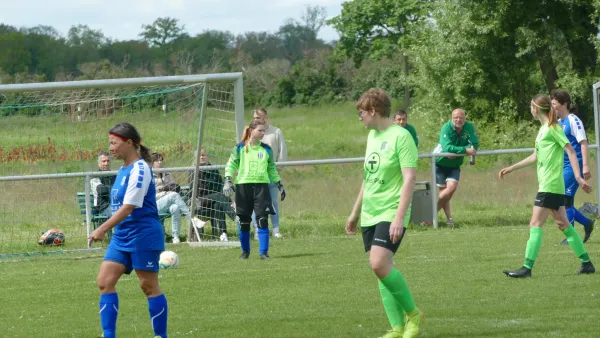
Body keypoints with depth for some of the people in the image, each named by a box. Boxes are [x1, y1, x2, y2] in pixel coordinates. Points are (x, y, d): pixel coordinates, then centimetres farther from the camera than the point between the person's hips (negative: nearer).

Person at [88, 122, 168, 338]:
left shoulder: (139, 170, -16)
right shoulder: (124, 170, 11)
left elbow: (128, 207, -23)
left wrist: (103, 229, -27)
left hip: (143, 236, -9)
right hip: (122, 237, 9)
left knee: (149, 286, -1)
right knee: (104, 281, -2)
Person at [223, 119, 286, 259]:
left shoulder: (266, 150, 11)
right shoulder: (240, 148, 3)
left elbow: (272, 169, 20)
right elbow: (231, 165, 4)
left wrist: (279, 185, 18)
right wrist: (228, 180, -10)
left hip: (261, 186, 1)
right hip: (243, 186, -1)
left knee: (263, 220, -10)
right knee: (244, 221, 4)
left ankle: (263, 252, -5)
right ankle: (245, 251, 20)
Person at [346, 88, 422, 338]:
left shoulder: (400, 137, -12)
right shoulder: (372, 136, 14)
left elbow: (410, 178, -17)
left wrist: (399, 217, -24)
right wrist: (355, 212, 26)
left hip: (391, 213, -8)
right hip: (370, 215, 8)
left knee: (379, 264, -21)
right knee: (382, 270, 5)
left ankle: (412, 314, -4)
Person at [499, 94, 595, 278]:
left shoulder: (552, 128, -10)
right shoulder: (543, 129, 18)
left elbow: (570, 151, -15)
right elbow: (535, 156, 28)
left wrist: (578, 176, -24)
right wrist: (511, 168, 31)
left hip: (550, 185, -9)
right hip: (554, 186, 9)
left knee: (535, 225, -10)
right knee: (563, 224, 10)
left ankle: (527, 267, -13)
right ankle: (586, 263, 12)